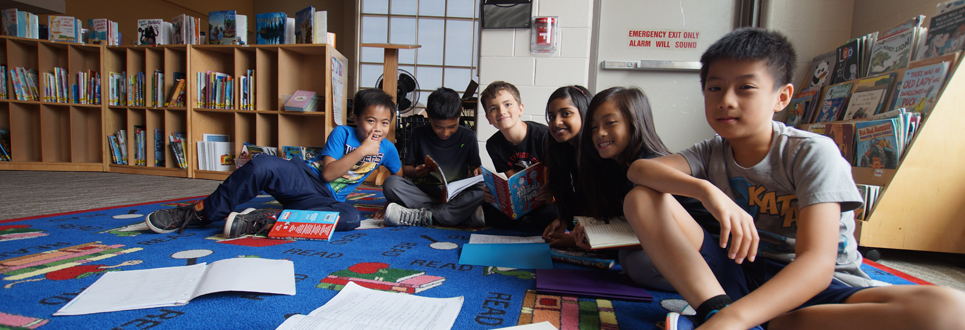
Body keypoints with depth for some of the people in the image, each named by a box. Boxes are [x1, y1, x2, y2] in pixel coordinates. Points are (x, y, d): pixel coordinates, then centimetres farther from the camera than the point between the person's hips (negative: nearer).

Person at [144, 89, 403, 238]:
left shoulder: (387, 148, 6)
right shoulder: (342, 133, -2)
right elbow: (328, 173, -13)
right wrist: (361, 151, -19)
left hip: (324, 200, 1)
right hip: (303, 178, -1)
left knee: (351, 217, -35)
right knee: (262, 165, -32)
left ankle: (263, 220, -32)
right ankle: (202, 213, -10)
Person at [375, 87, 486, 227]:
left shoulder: (468, 136, 5)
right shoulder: (419, 134, 6)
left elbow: (475, 167, 10)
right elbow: (407, 167, 11)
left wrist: (476, 173, -14)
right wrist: (413, 172, -13)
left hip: (456, 194, -1)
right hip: (423, 192, 1)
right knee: (390, 182, -28)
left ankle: (424, 216, -32)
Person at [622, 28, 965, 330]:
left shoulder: (812, 152, -13)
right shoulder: (712, 153, -1)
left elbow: (817, 264, -25)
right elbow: (639, 169, -18)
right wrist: (705, 190, -37)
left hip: (819, 287, -1)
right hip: (737, 274, 2)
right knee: (641, 198, -15)